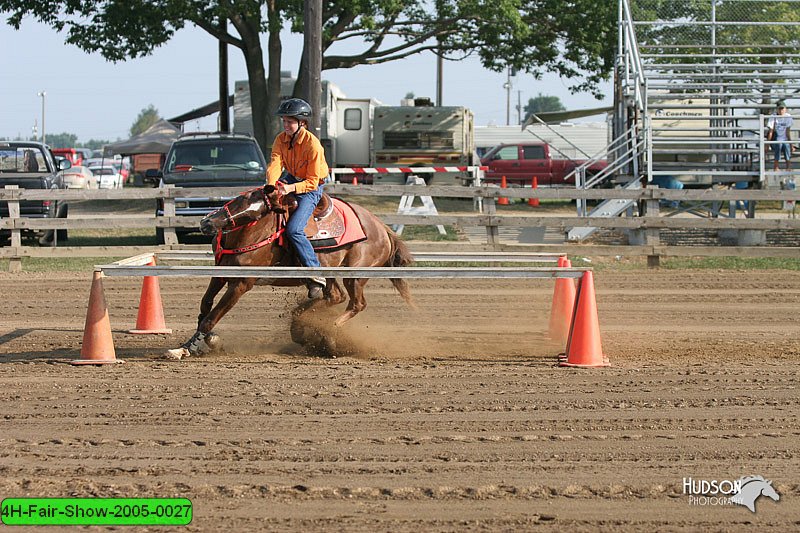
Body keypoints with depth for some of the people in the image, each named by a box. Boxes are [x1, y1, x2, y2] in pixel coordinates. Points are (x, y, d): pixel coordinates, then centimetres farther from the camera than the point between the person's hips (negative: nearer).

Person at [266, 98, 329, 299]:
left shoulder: (313, 144, -23)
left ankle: (316, 276, -22)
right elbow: (275, 164, -17)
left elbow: (312, 181, -22)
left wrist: (291, 188, -37)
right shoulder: (281, 139, -4)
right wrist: (272, 186, -37)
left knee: (294, 229, -24)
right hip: (290, 180, 8)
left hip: (311, 190, -8)